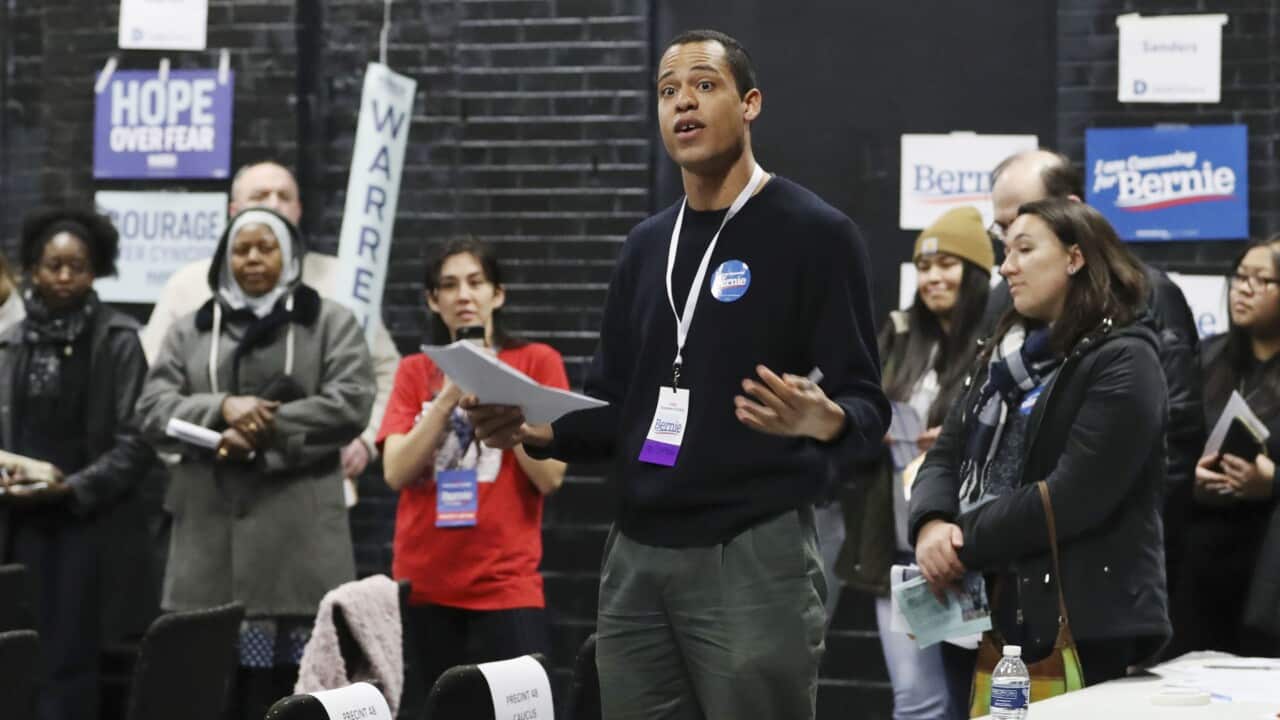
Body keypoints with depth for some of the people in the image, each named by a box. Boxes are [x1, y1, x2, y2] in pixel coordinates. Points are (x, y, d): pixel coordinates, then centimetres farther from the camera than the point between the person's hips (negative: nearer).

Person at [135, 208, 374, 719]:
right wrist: (222, 409, -11)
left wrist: (267, 431, -12)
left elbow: (349, 404, -4)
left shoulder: (330, 323, 10)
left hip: (296, 533, -3)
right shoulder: (190, 332, 18)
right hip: (211, 531, 3)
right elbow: (154, 409, 7)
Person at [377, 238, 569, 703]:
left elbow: (549, 477, -5)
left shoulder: (537, 363, 3)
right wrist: (449, 397, -11)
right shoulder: (415, 373, 11)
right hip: (426, 581, 3)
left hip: (506, 581, -3)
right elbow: (396, 473, -2)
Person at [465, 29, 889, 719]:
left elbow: (865, 403, -9)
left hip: (754, 554, -6)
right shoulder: (647, 246, 16)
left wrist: (824, 421, -31)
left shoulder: (814, 234, -5)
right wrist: (538, 432, 1)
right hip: (636, 555, 7)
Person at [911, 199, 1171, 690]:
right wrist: (932, 525, -10)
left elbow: (1072, 497, -17)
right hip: (994, 610, 8)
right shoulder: (1007, 355, 19)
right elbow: (946, 455, 11)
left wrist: (965, 543, -12)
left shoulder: (1123, 361, -8)